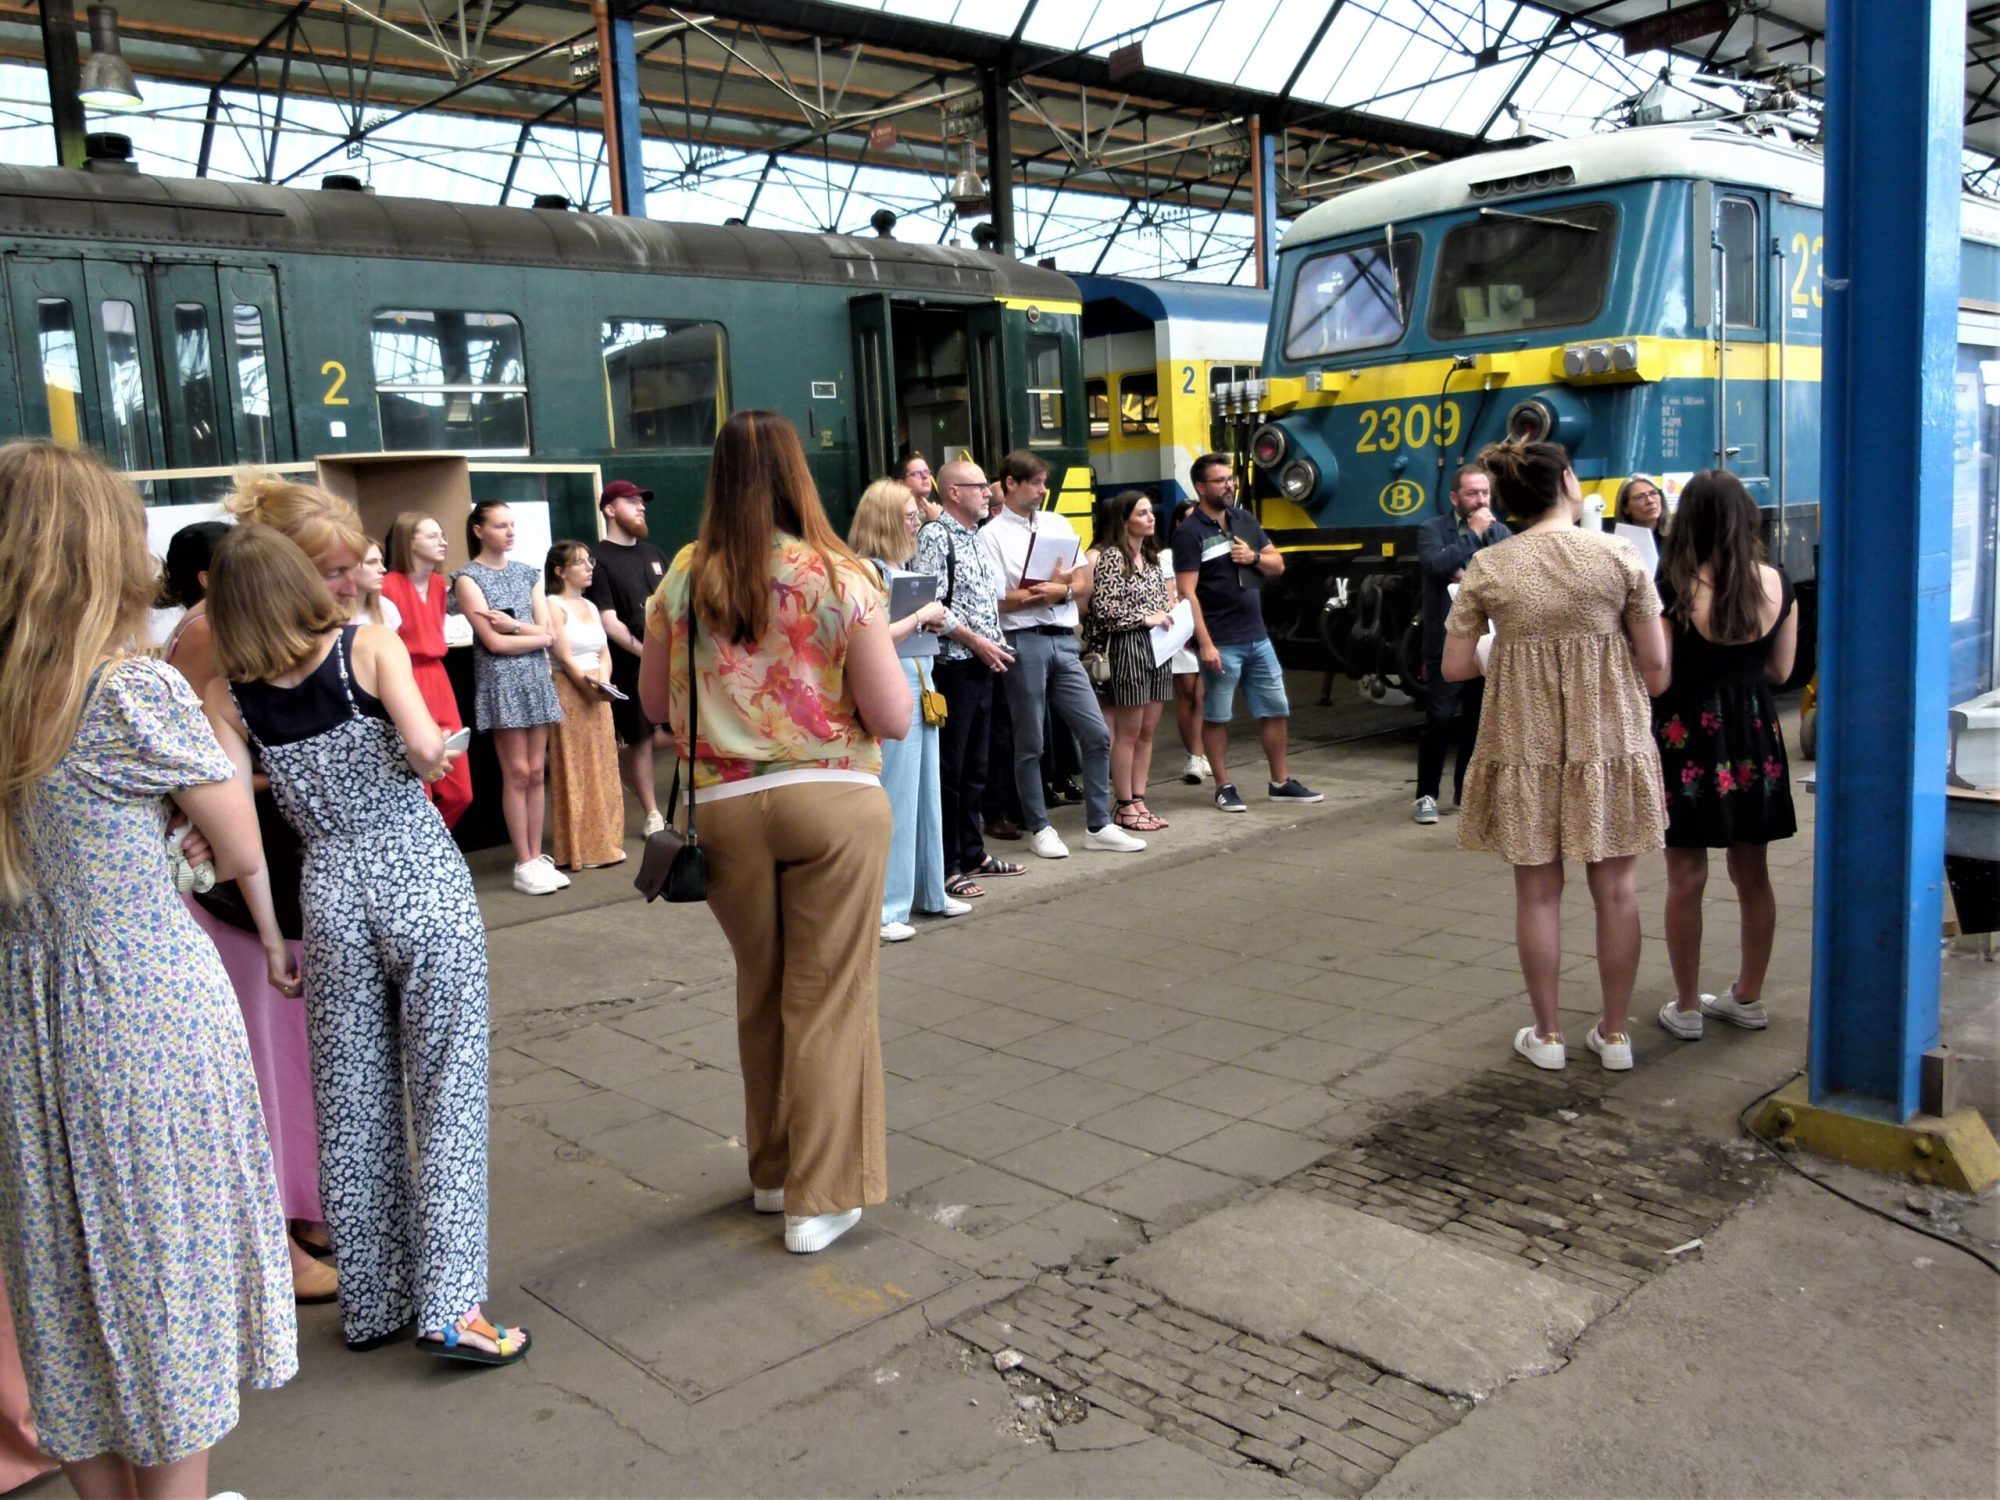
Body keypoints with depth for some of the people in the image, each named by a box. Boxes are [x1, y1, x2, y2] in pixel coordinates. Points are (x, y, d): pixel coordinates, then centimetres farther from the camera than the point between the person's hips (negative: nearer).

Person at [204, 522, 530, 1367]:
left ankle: (371, 1302, 24)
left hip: (329, 893, 3)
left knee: (351, 1107, 13)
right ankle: (448, 1305, 1)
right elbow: (426, 746, -17)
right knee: (447, 1093, 3)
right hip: (423, 878, -2)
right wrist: (432, 758, 5)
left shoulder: (228, 694, 2)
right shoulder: (370, 645, -4)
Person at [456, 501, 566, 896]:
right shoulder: (468, 578, -3)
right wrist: (537, 635, -1)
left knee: (536, 772, 5)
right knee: (517, 774, -5)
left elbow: (547, 630, 5)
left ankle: (537, 857, 11)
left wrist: (514, 626, -9)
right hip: (500, 680, -5)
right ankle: (524, 864, 1)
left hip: (536, 676, 5)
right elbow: (494, 642, -10)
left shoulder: (528, 573, 13)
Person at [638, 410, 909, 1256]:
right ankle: (819, 1196, 12)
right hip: (830, 802, -3)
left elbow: (656, 702, 9)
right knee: (827, 998, 6)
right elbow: (893, 718, -10)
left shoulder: (684, 580, -1)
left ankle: (773, 1170, 33)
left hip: (724, 806, 3)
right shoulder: (839, 578, -10)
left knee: (761, 993, 19)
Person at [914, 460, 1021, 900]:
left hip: (983, 667, 8)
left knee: (975, 767, 15)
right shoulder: (935, 537, -10)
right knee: (948, 769, -2)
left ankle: (971, 852, 26)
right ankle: (946, 867, 4)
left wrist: (995, 641, 9)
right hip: (953, 666, -8)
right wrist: (975, 641, -15)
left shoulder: (977, 538, 16)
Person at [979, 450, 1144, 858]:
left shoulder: (1058, 523, 14)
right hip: (1025, 643, -5)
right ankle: (1040, 828, 17)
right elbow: (998, 600, -10)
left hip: (1063, 640, 5)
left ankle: (1098, 826, 13)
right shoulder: (992, 535, -2)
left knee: (1097, 733, 4)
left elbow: (1085, 582, 10)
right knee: (1030, 744, 4)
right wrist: (1051, 591, -8)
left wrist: (1062, 591, -10)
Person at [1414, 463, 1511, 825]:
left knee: (1478, 721, 10)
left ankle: (1466, 791, 21)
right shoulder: (1432, 530, 1)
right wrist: (1473, 533, -13)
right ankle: (1427, 795, 1)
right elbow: (1436, 565, -19)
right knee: (1439, 720, -7)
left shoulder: (1501, 531, 12)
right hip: (1447, 644, -4)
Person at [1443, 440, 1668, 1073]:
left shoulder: (1487, 568, -5)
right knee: (1614, 889, 12)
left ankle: (1546, 1034, 19)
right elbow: (1654, 660, -4)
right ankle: (1614, 1033, 22)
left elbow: (1456, 667, -2)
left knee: (1537, 892, 9)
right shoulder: (1618, 554, -6)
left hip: (1526, 745, 0)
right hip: (1609, 739, 0)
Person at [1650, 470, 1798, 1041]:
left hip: (1688, 736, -4)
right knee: (1751, 874, 14)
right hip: (1754, 733, 4)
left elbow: (1657, 676, -13)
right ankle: (1748, 999, 26)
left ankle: (1687, 1008, 11)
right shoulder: (1777, 584, -2)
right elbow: (1780, 669, 8)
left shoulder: (1673, 588, -14)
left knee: (1687, 877, 4)